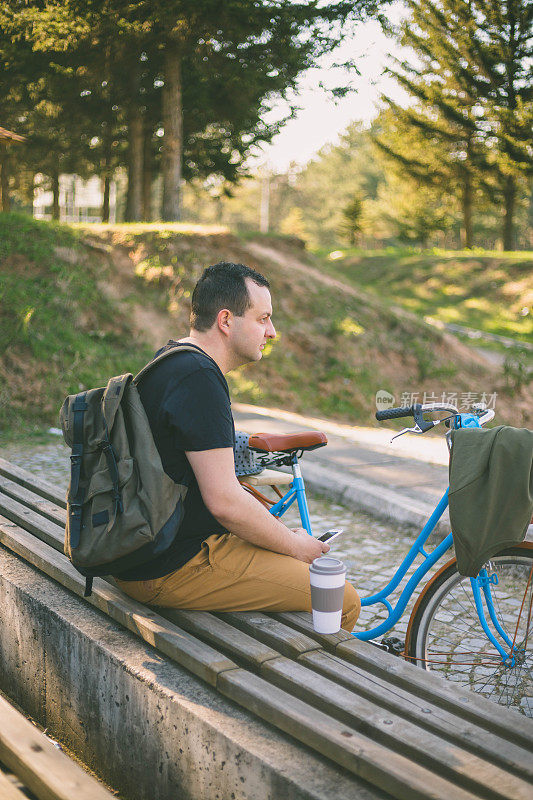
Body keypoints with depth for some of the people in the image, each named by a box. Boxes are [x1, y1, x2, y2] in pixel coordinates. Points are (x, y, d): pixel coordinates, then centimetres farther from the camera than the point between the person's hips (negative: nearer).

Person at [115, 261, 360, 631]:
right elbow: (225, 501, -24)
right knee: (343, 601, -10)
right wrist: (294, 546, -9)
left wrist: (283, 531, 14)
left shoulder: (170, 363, 13)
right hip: (175, 570, -11)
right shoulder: (199, 379, -20)